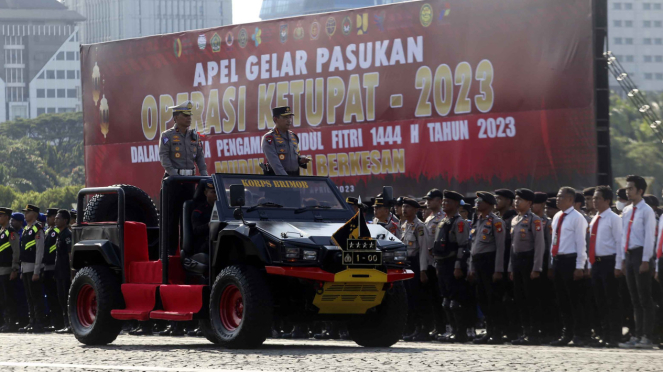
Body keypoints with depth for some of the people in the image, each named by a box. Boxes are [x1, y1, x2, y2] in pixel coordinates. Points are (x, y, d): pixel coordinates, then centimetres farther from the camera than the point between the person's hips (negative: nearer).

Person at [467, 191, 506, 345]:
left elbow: (500, 247, -12)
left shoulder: (496, 222, -7)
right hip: (478, 263, 8)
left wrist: (498, 270, -17)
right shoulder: (476, 222, 17)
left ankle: (497, 334, -4)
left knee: (494, 299, -6)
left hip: (490, 261, -8)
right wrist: (472, 269, 17)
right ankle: (489, 332, 15)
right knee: (483, 299, 9)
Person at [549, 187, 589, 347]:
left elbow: (581, 243, -12)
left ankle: (580, 335, 1)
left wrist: (579, 266, -16)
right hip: (558, 260, 8)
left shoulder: (577, 218, -9)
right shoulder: (557, 217, 14)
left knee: (575, 300, -4)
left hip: (570, 261, -8)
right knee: (562, 301, 10)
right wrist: (552, 263, 17)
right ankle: (567, 334, 16)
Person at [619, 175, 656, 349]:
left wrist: (645, 260, -17)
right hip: (629, 255, 8)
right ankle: (637, 336, 12)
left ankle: (647, 337, -5)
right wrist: (624, 258, 15)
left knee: (645, 298, -6)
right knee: (635, 299, 9)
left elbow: (649, 237, -12)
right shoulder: (626, 212, 14)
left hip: (641, 254, -8)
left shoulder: (647, 211, -8)